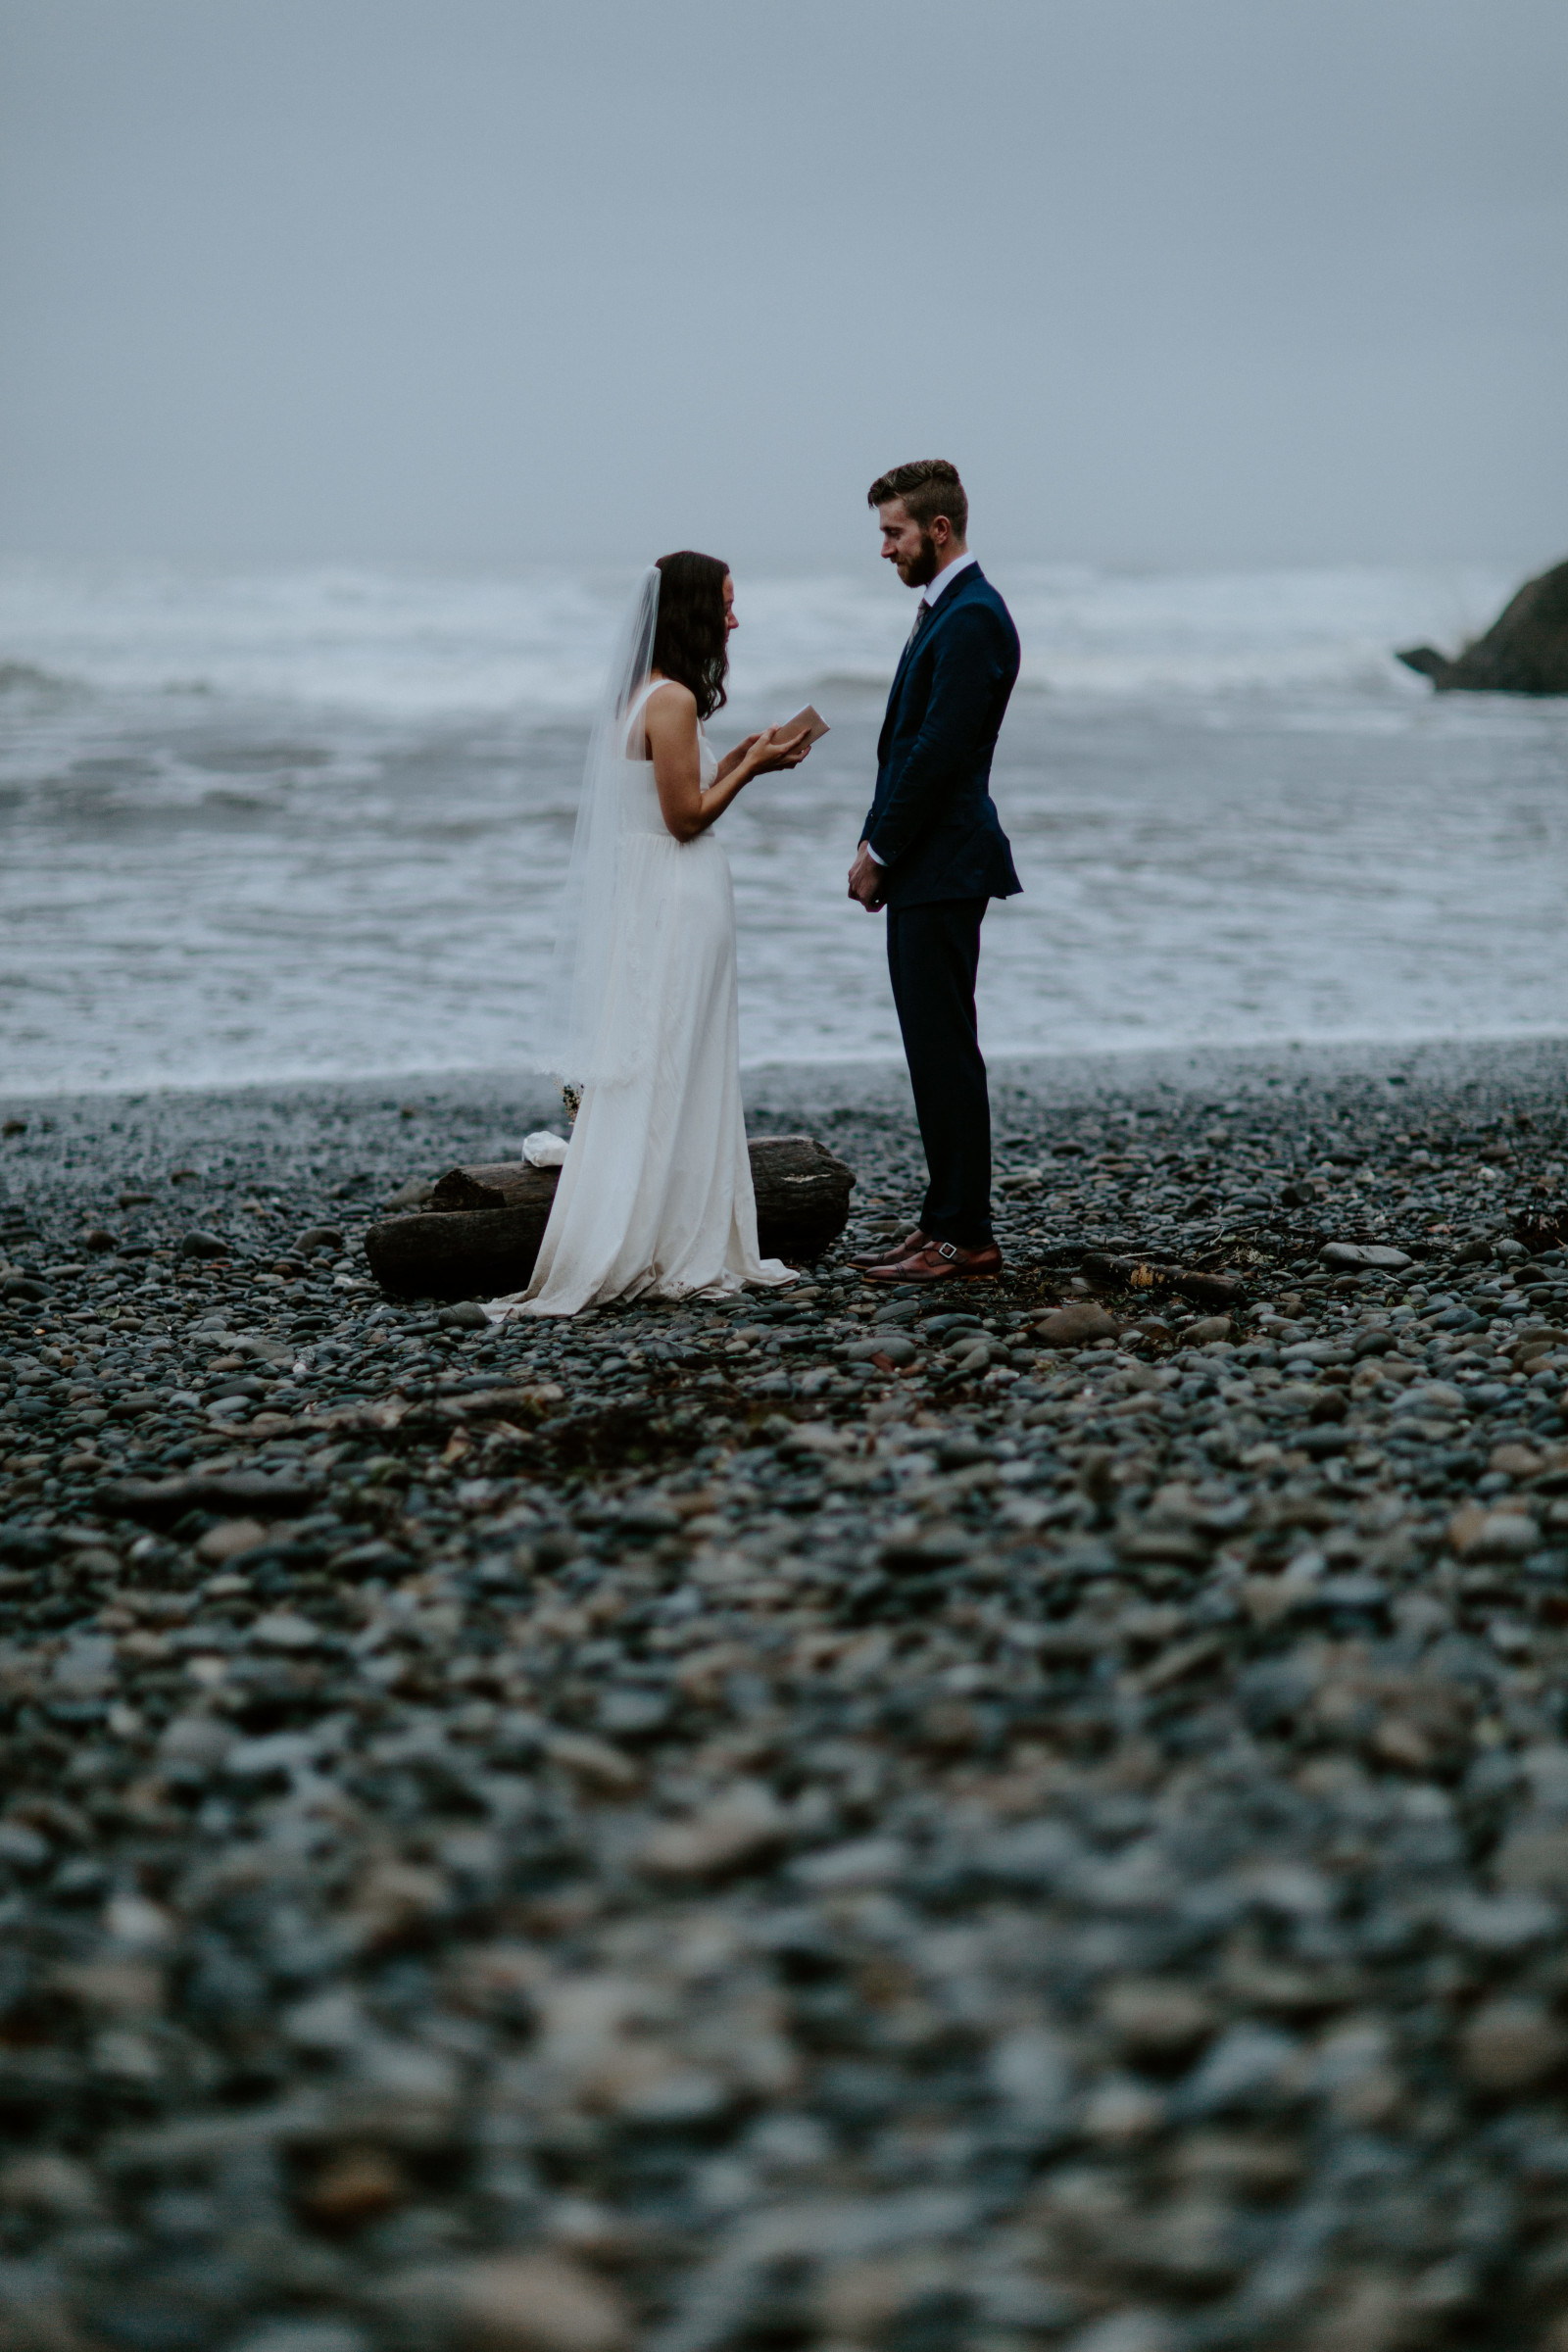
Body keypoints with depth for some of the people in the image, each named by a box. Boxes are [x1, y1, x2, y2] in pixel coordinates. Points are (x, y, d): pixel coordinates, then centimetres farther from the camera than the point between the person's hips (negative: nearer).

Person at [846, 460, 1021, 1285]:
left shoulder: (972, 618, -14)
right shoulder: (941, 610, 18)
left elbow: (938, 751, -19)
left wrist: (879, 850, -12)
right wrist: (876, 845, 11)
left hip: (943, 869, -10)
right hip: (918, 866, 10)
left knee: (945, 1051, -7)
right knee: (934, 1051, 11)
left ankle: (965, 1236, -3)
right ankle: (948, 1222, 17)